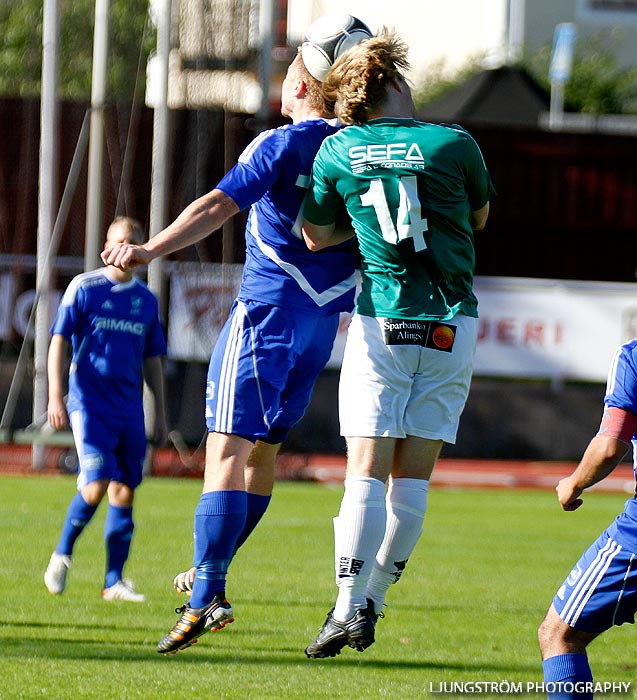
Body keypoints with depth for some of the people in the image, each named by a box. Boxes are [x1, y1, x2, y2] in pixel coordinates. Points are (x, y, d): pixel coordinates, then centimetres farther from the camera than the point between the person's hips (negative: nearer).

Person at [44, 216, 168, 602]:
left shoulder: (147, 300, 12)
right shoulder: (84, 288, -1)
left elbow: (153, 359, 19)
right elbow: (58, 342, -2)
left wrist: (161, 414, 16)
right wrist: (56, 397, -10)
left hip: (129, 408, 5)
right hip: (89, 404, -5)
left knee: (125, 491, 1)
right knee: (96, 486, -16)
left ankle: (114, 581, 7)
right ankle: (62, 555, 7)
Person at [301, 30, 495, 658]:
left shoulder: (337, 152, 0)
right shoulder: (453, 145, -3)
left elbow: (316, 237, 11)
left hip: (379, 322, 0)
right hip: (450, 323, 0)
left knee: (367, 471, -2)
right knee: (413, 476, 6)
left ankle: (348, 607, -13)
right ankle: (371, 605, 8)